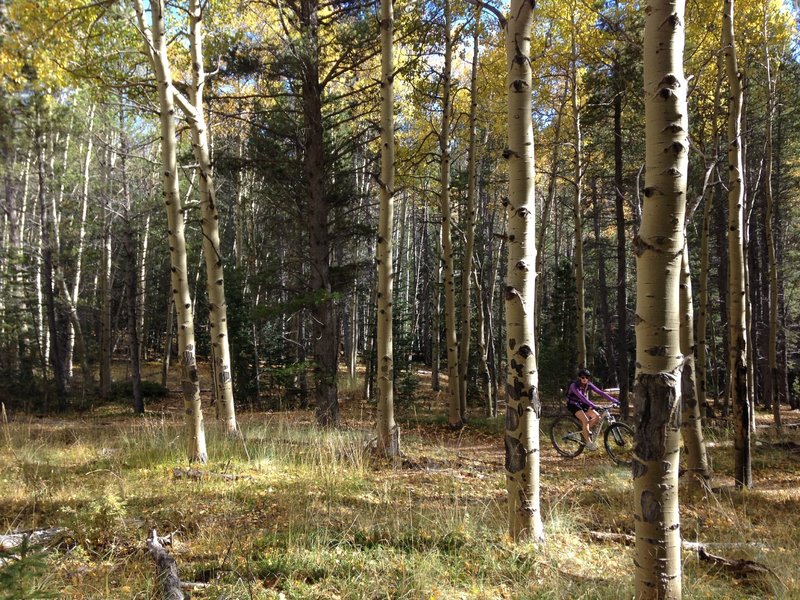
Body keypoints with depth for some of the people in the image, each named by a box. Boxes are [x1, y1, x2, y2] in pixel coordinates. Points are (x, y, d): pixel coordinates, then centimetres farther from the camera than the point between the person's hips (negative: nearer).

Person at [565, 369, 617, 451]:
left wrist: (614, 400, -23)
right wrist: (593, 405, -51)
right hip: (573, 404, -6)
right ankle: (588, 442, -16)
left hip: (582, 404, 6)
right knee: (586, 420, -26)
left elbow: (600, 392, -14)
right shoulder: (574, 385, -26)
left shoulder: (588, 385, -8)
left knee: (597, 416, -14)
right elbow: (581, 396, -40)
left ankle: (586, 430, 8)